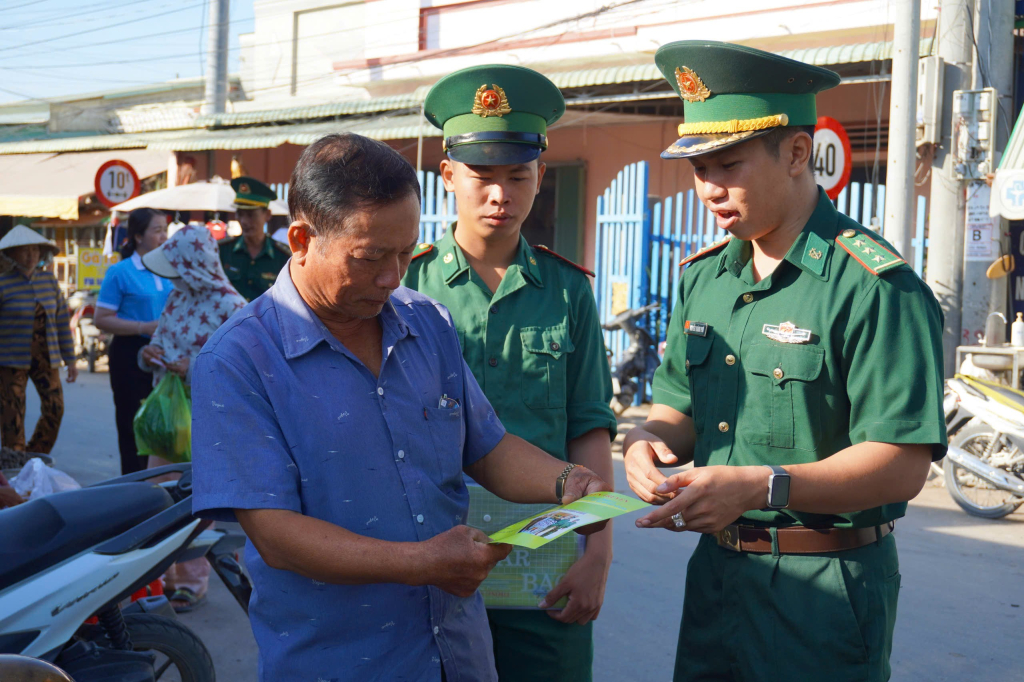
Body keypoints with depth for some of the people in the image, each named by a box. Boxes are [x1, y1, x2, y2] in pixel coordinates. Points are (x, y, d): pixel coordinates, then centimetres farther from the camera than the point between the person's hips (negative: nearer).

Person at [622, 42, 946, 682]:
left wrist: (762, 486, -30)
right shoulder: (704, 276, 7)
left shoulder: (875, 286, -16)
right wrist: (648, 439, -9)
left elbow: (903, 464, -20)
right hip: (715, 570, 6)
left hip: (826, 587, -6)